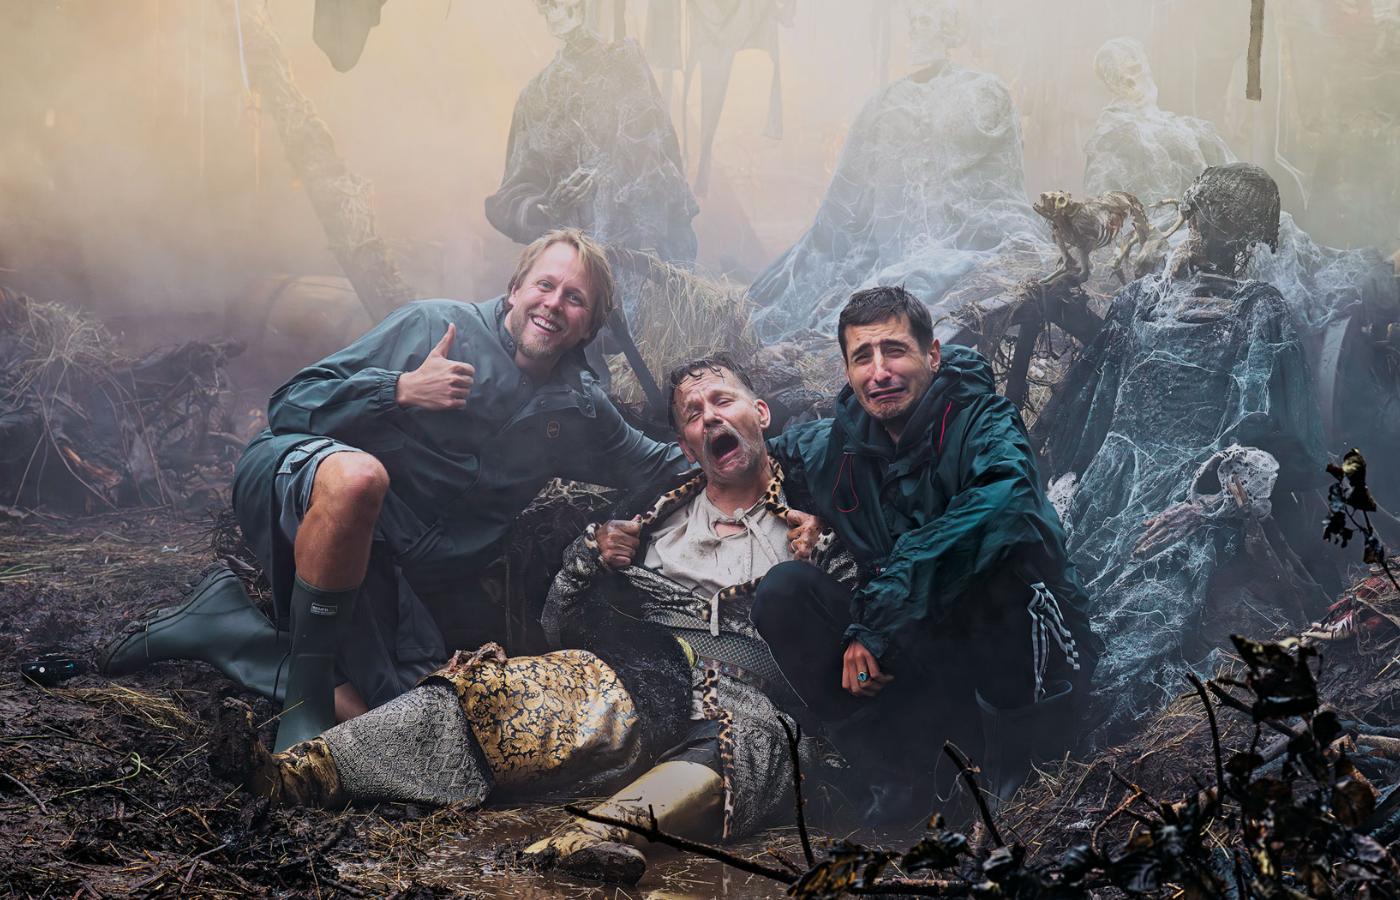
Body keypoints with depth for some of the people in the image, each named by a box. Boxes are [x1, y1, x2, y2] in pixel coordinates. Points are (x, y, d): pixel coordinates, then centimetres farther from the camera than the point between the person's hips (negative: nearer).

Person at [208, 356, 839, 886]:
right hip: (634, 674, 3)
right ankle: (301, 772, -38)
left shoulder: (813, 519, 17)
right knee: (492, 685, -23)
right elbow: (561, 627, 22)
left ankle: (607, 829, -66)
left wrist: (814, 571, -7)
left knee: (754, 741, -40)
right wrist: (591, 557, 3)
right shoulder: (656, 508, 24)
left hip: (746, 691, -3)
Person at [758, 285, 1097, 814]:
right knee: (782, 591, -11)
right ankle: (900, 768, -13)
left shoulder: (983, 425, -13)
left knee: (1012, 543, -33)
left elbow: (1002, 504, -37)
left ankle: (1015, 760, -18)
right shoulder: (837, 447, 2)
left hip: (1022, 663, -4)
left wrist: (877, 624, -37)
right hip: (919, 654, 5)